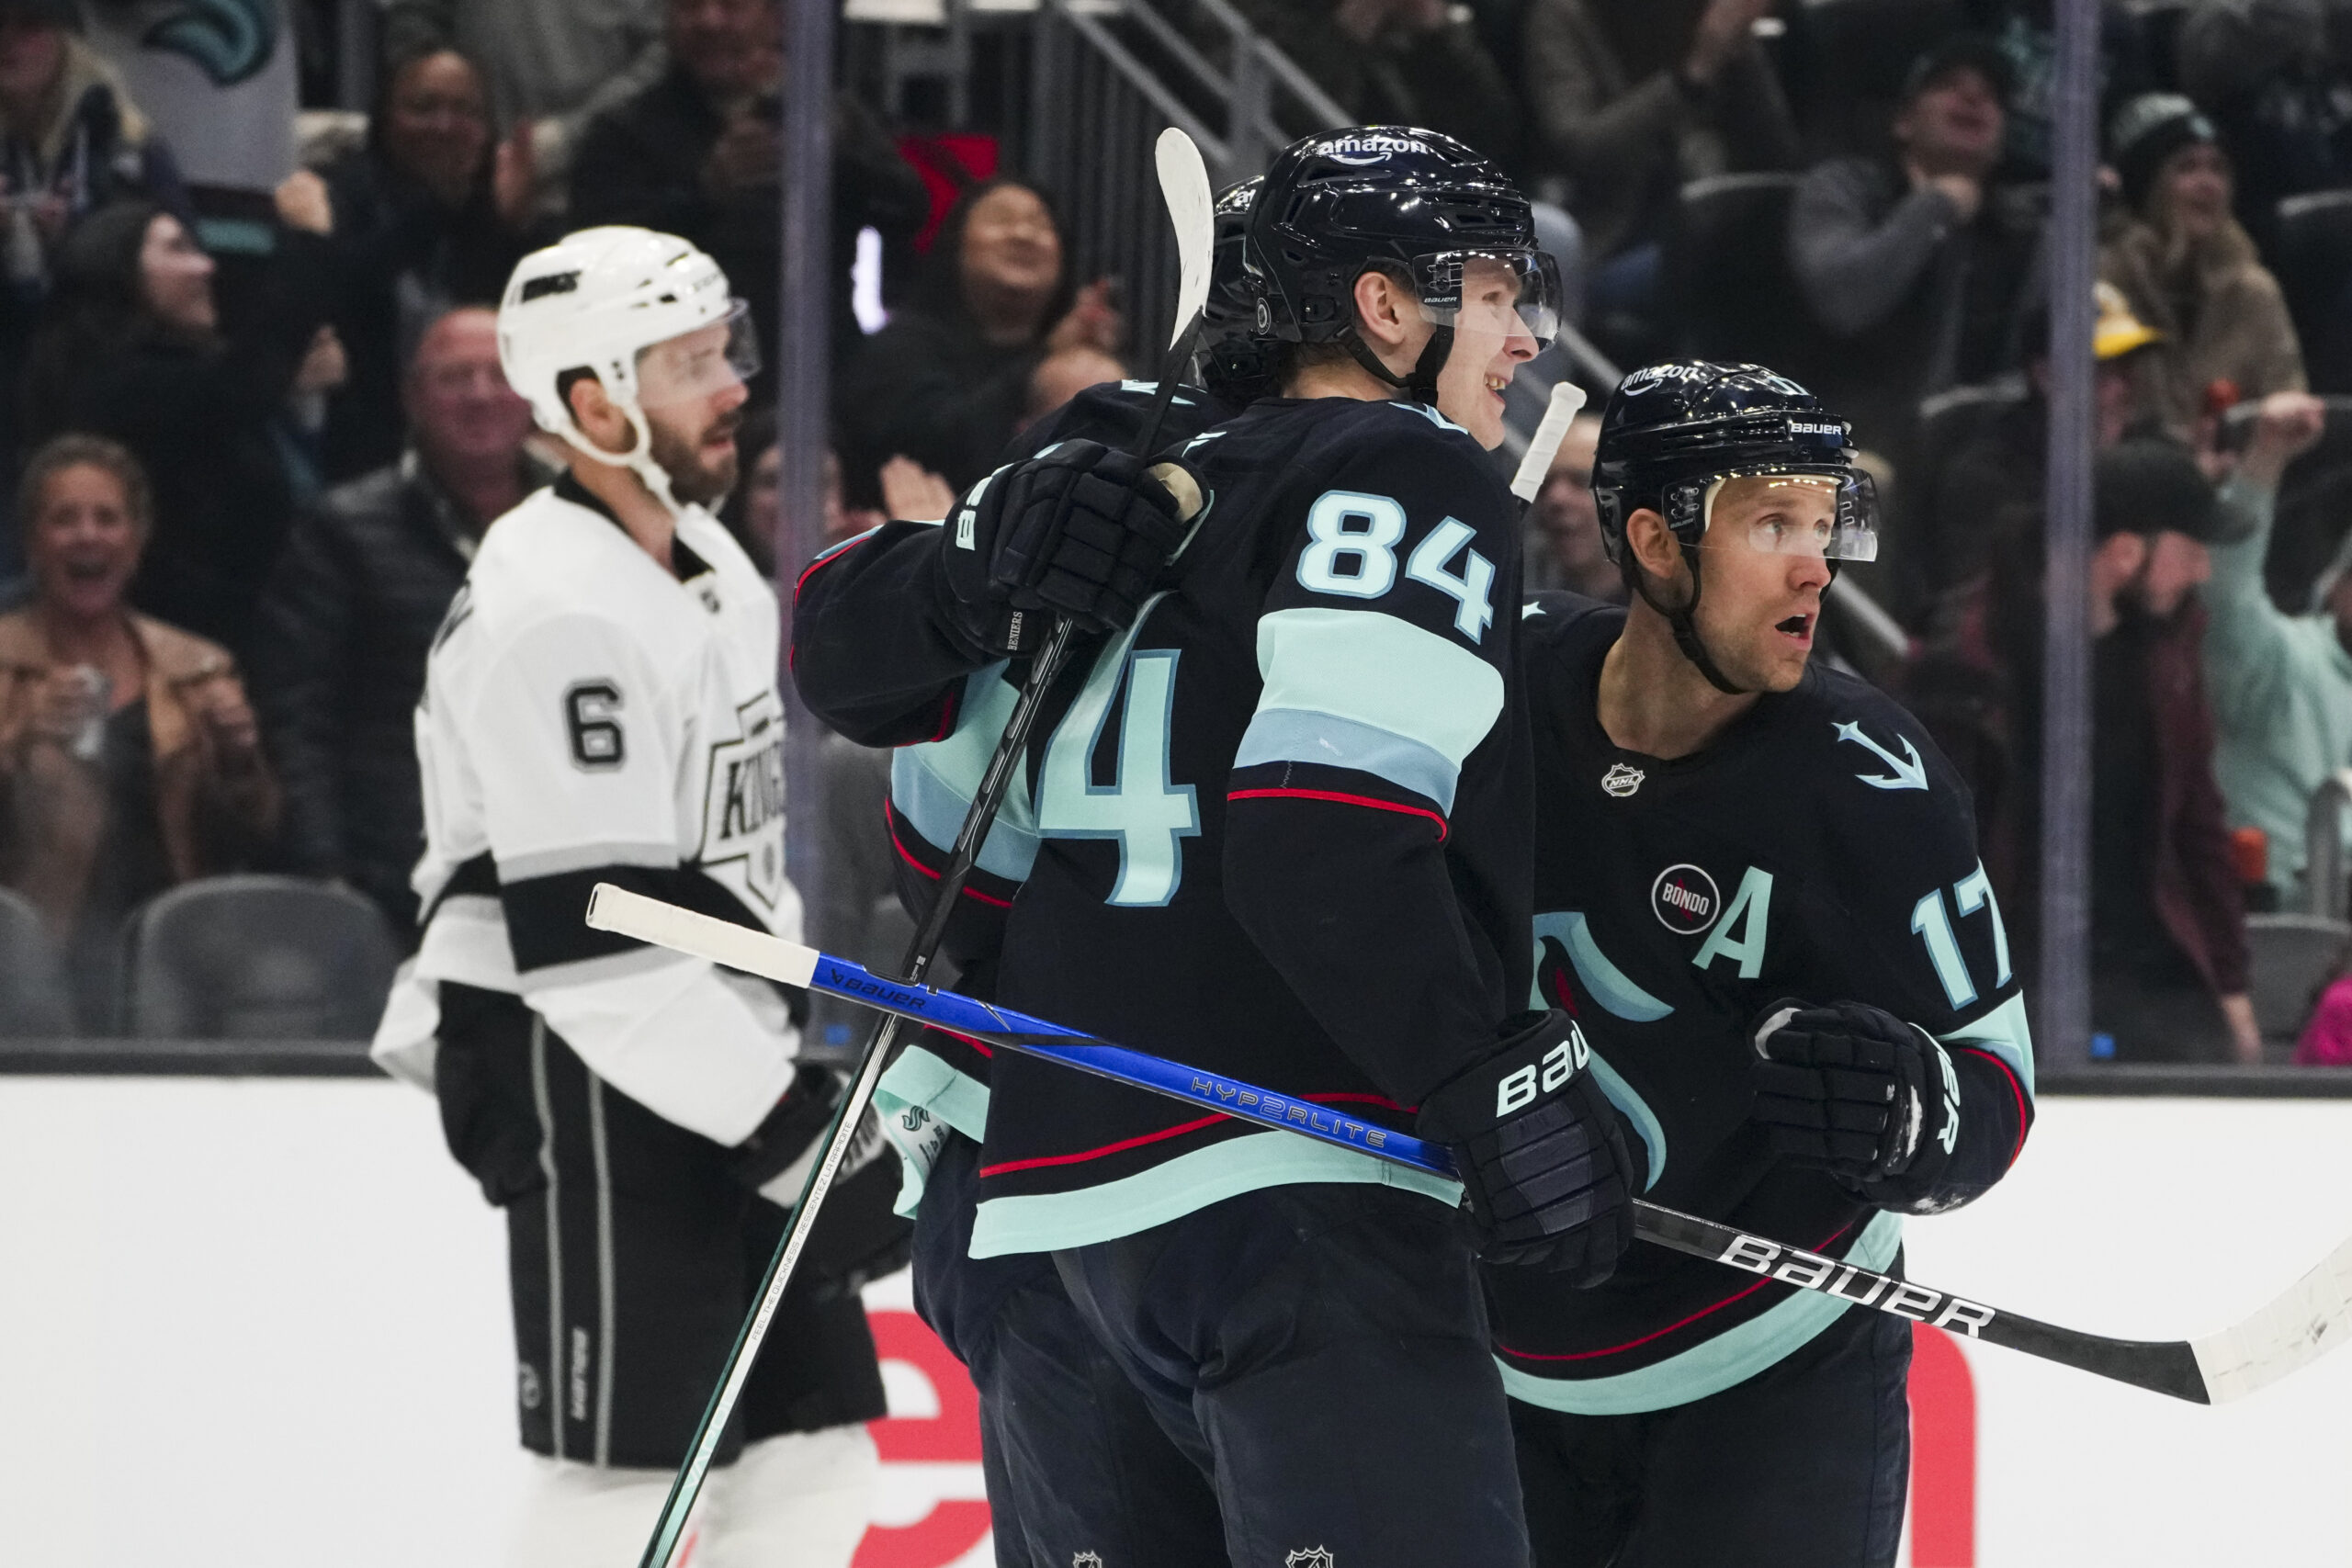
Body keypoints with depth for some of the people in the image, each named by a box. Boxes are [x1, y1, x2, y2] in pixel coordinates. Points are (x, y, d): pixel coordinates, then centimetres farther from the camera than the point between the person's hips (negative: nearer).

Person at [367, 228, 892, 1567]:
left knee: (816, 1439, 8)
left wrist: (802, 1046, 20)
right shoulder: (559, 612, -20)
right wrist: (789, 1128, -25)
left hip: (716, 1053, 10)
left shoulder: (707, 562, 13)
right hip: (584, 1067, -10)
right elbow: (595, 940, -25)